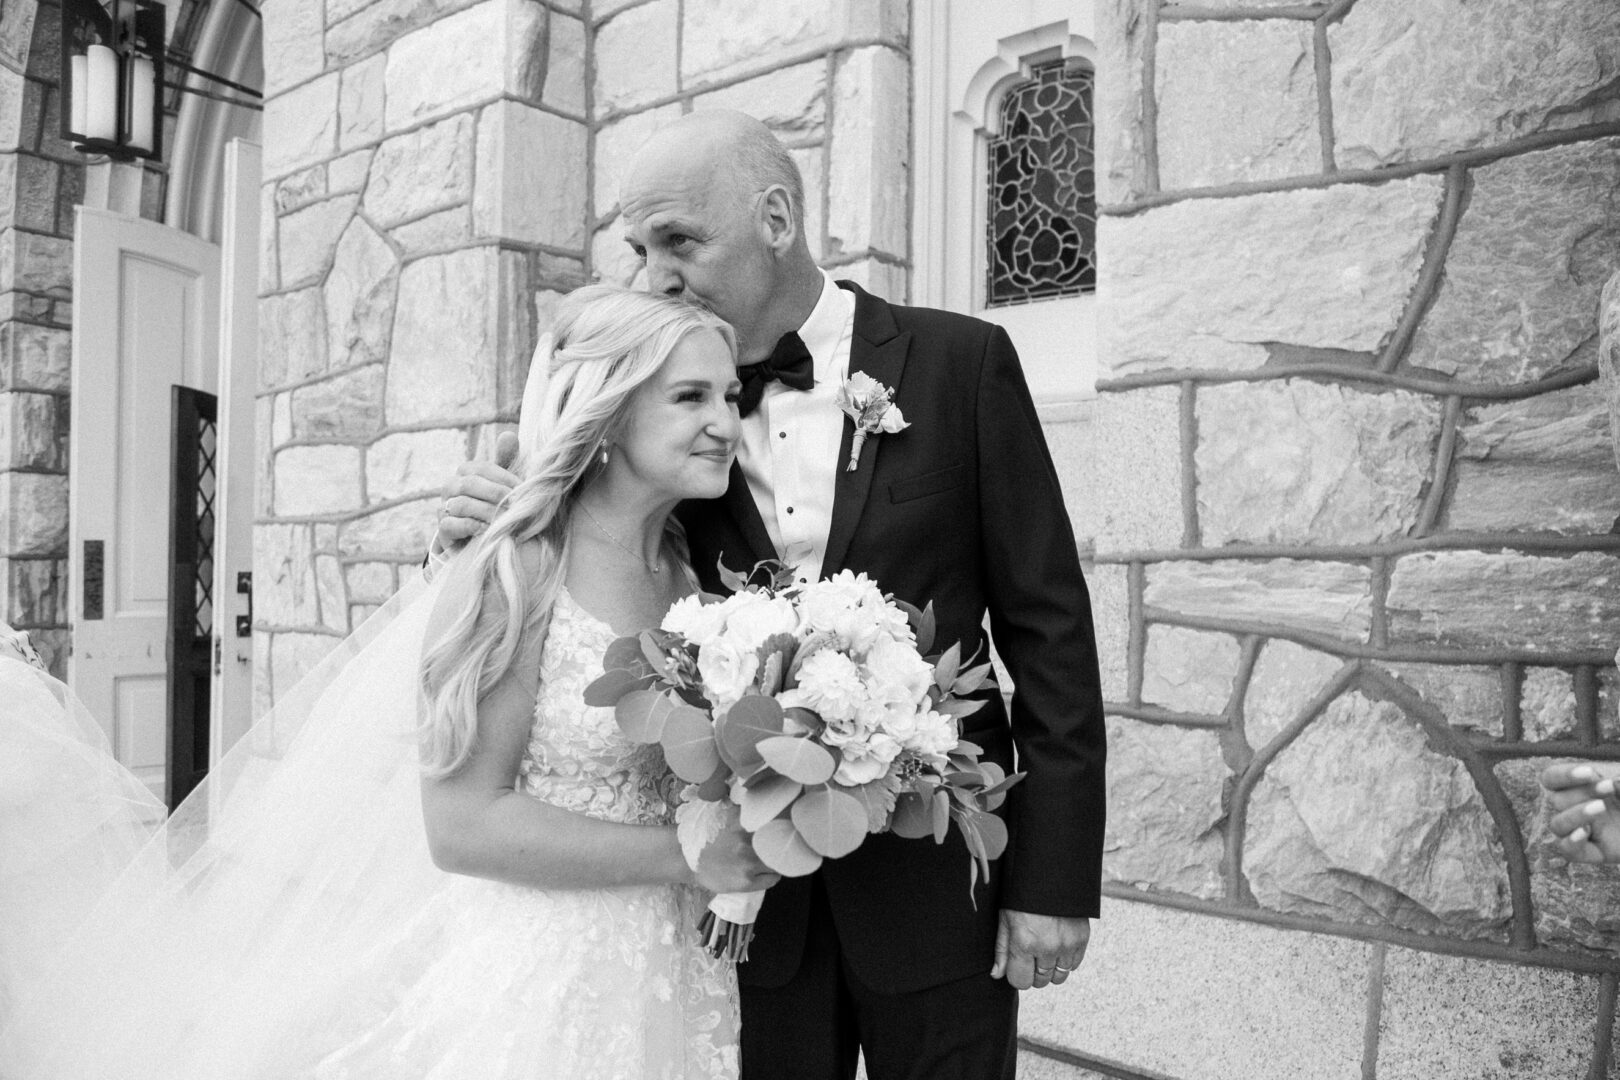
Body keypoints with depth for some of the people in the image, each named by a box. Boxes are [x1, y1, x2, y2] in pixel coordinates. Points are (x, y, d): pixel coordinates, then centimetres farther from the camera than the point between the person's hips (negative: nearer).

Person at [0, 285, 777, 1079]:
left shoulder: (686, 572, 0)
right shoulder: (513, 579, -17)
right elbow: (462, 826, -20)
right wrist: (683, 854, -20)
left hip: (672, 975, 6)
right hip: (536, 978, -6)